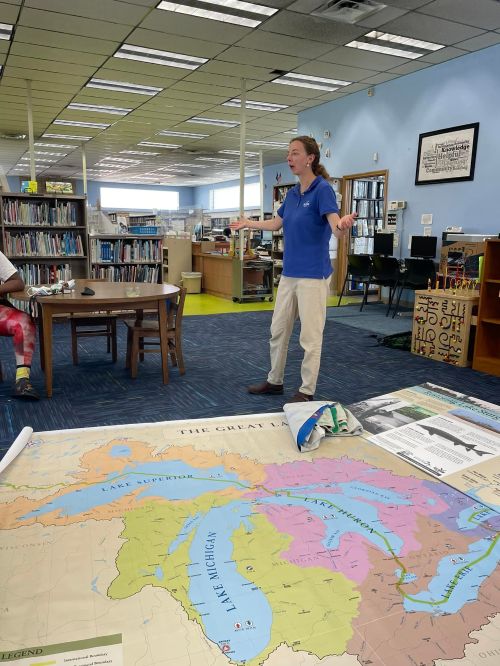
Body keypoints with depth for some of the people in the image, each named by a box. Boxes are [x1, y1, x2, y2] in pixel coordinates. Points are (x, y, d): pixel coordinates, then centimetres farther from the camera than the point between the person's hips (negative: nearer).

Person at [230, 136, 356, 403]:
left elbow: (336, 228, -26)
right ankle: (275, 381, 30)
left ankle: (307, 391, 15)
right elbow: (275, 224, 26)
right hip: (289, 274, 9)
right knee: (278, 330, 15)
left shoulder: (323, 189, -12)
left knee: (310, 336, 1)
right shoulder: (292, 192, 12)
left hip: (313, 275, -8)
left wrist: (343, 224, -49)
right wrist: (247, 223, 37)